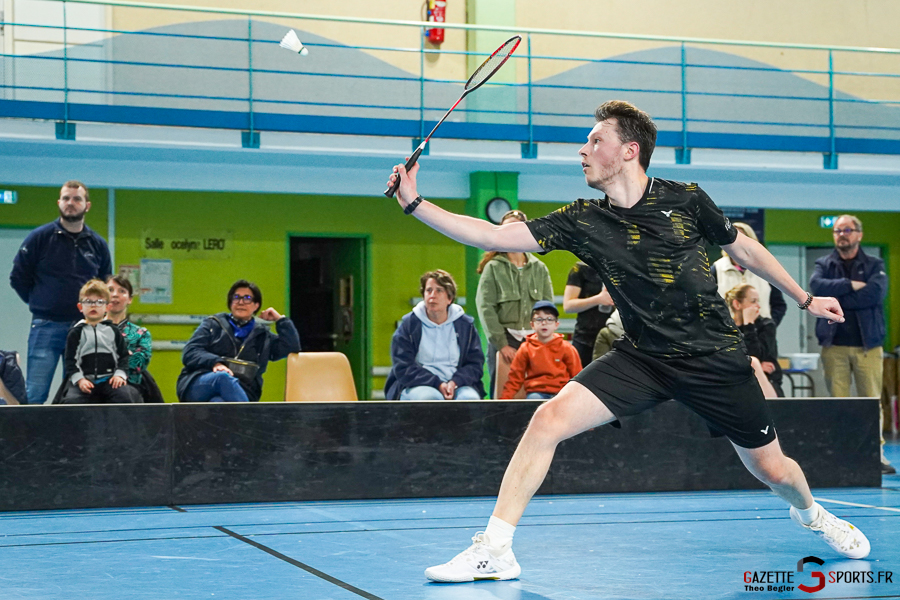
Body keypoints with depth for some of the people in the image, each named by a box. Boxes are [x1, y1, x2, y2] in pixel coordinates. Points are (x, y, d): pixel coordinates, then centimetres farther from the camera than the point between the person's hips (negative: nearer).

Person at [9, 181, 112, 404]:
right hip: (46, 327, -3)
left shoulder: (98, 245, 9)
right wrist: (40, 304, 6)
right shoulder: (39, 238, 0)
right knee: (35, 394, -7)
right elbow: (18, 278, 4)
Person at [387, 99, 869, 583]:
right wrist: (414, 203, -15)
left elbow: (745, 251, 8)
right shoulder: (581, 222, -4)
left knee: (772, 470, 7)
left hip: (715, 357, -1)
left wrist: (806, 299, 17)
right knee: (549, 418, -20)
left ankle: (810, 513, 46)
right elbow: (494, 237, -8)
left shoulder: (685, 199, -7)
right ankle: (494, 550, -13)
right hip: (641, 357, 1)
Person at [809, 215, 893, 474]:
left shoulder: (875, 265, 10)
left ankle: (876, 453, 1)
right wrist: (850, 285, -14)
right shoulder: (824, 265, 13)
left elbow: (875, 293, -10)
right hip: (834, 345, 1)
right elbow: (816, 286, -9)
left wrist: (835, 299, -10)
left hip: (867, 345, 0)